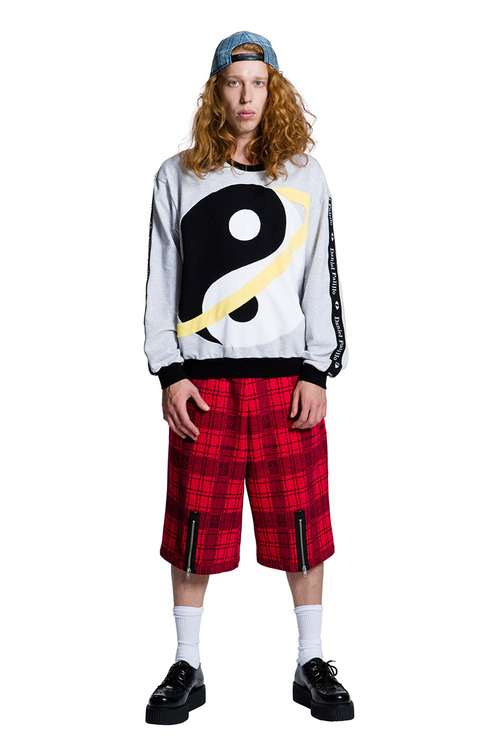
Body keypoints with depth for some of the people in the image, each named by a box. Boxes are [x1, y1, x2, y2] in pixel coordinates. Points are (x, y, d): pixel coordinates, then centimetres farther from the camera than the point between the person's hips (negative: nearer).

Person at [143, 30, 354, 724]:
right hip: (204, 377, 0)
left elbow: (323, 280, 8)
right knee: (194, 529, 4)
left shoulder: (305, 178, 10)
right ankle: (187, 669, 19)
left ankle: (311, 665, 20)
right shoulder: (178, 176, 8)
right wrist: (169, 373, -1)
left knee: (301, 525, 4)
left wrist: (317, 372, 0)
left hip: (288, 374, 1)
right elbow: (160, 282, 7)